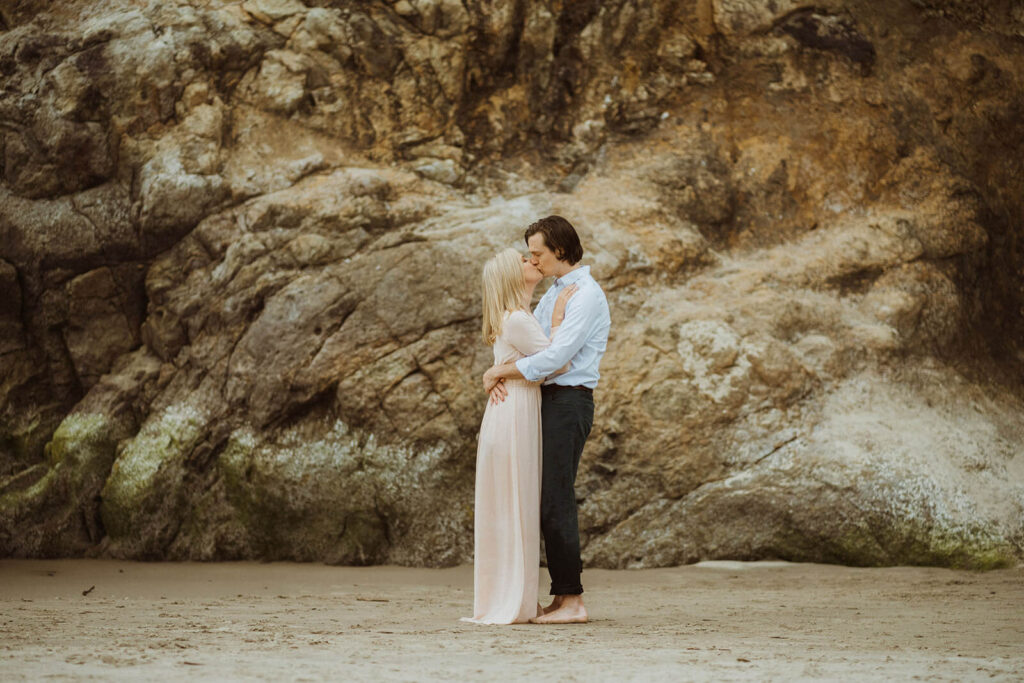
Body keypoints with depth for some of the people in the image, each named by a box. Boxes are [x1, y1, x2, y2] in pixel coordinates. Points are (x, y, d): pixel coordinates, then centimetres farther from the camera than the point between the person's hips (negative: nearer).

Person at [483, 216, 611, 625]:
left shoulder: (586, 295, -12)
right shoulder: (553, 293, 19)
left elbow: (556, 356, -21)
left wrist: (501, 372, -13)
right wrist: (500, 375, -6)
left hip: (569, 400, -9)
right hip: (549, 400, 9)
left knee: (556, 500, -11)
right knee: (548, 501, 9)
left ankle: (572, 601, -7)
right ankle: (563, 595, 12)